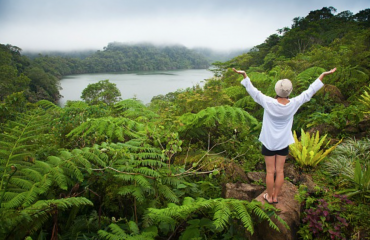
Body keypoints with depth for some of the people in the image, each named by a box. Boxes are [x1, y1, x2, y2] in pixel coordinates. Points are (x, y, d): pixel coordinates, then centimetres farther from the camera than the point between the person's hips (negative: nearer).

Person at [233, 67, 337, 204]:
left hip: (269, 142, -2)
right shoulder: (293, 104, -14)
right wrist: (323, 75, 4)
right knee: (280, 171, 14)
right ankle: (275, 197, 28)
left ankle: (269, 197, 24)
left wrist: (244, 75, -12)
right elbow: (309, 92, -4)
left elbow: (253, 91, -17)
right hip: (284, 142, 2)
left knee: (270, 171, 9)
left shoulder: (269, 103, -22)